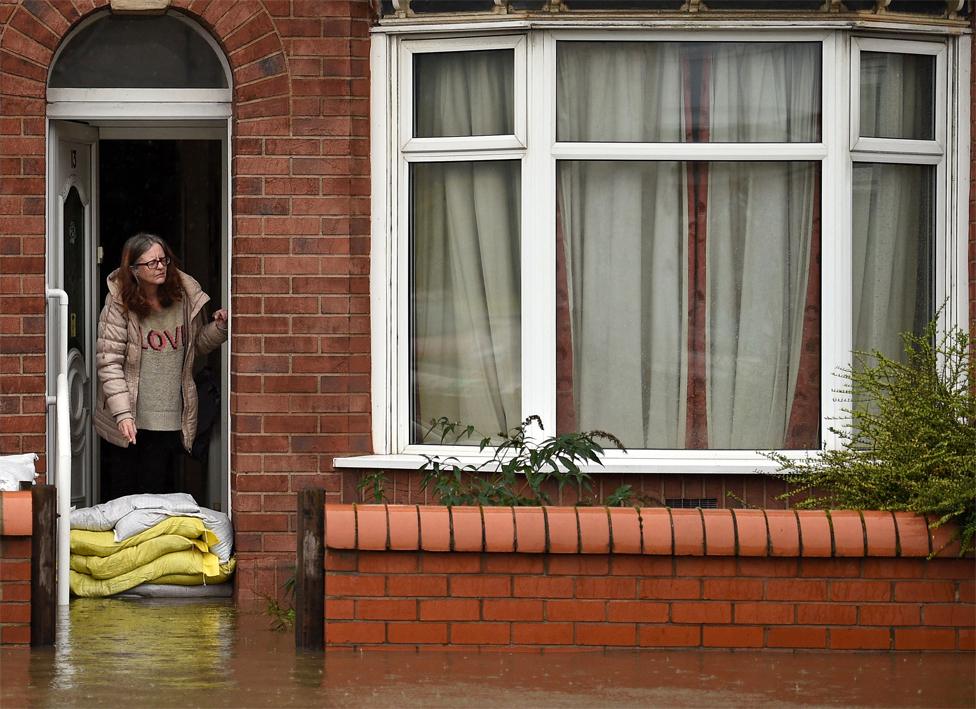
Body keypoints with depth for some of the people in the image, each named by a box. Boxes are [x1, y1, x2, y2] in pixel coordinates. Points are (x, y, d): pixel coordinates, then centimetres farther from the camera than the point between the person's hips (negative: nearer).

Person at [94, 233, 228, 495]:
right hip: (132, 422, -2)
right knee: (130, 491, 6)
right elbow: (108, 362, -13)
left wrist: (220, 327, -2)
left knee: (163, 491, 4)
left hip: (172, 422, 2)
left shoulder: (184, 297, 2)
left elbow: (199, 345, 19)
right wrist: (122, 414, -21)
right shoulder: (120, 304, -9)